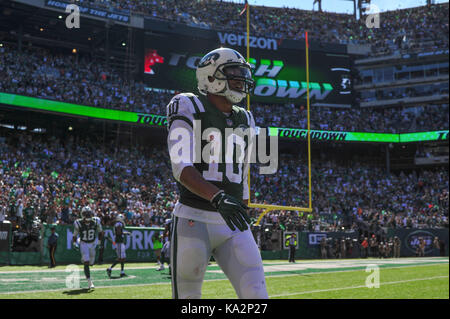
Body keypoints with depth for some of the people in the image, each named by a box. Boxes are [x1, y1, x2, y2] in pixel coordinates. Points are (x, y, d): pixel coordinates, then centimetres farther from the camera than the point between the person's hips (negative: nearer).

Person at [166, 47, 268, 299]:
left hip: (233, 224, 5)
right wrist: (218, 198, -31)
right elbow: (181, 168, -17)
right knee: (188, 296, 2)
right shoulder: (190, 110, -4)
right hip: (194, 221, -5)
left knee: (256, 294, -6)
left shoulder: (245, 121, 16)